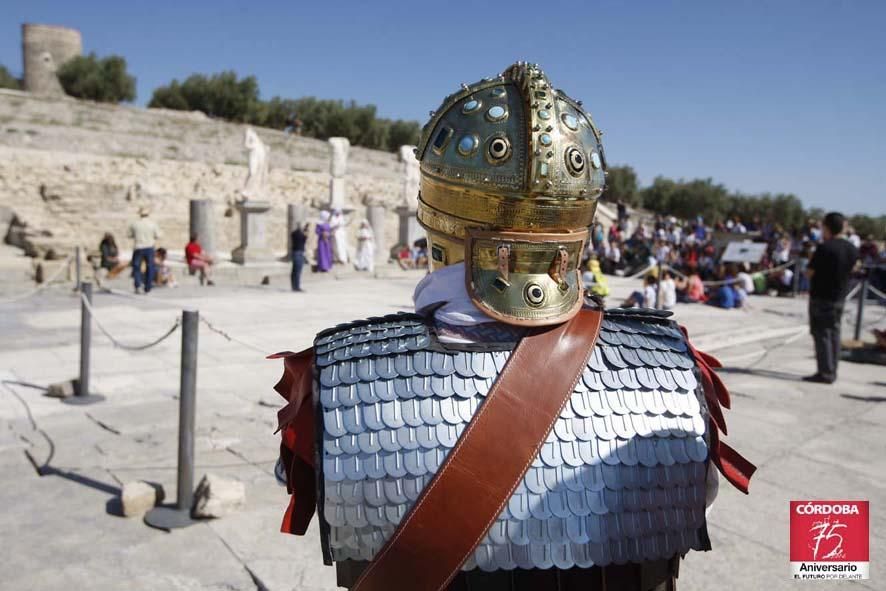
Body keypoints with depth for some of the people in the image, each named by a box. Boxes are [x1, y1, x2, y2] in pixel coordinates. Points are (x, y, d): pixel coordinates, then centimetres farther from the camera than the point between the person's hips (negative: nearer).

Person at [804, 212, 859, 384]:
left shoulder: (824, 248, -18)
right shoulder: (852, 249, 4)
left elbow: (809, 272, -14)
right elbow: (851, 270, 14)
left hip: (821, 297, -7)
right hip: (840, 298, 7)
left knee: (821, 334, -1)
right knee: (834, 334, 14)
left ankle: (825, 373, -1)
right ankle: (832, 372, 20)